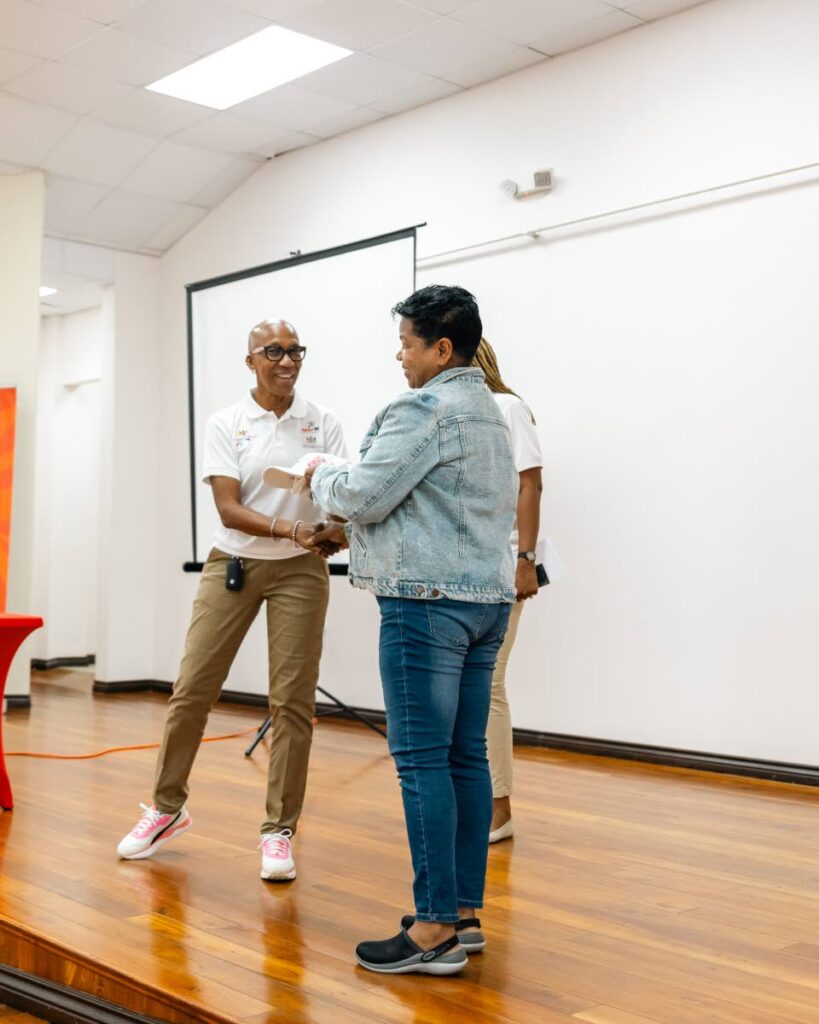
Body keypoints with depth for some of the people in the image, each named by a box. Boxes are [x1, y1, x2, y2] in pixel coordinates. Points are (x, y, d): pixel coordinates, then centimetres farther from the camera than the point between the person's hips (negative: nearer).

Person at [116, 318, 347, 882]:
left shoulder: (323, 422, 1)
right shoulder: (225, 424, -2)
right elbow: (228, 509, -11)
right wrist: (289, 528, -27)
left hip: (300, 569, 0)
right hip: (233, 562, 0)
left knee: (293, 700, -1)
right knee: (192, 689, 4)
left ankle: (280, 829, 11)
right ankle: (167, 808, 24)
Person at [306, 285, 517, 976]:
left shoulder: (426, 410, -11)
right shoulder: (490, 412, 20)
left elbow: (366, 495, -12)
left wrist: (323, 476, 8)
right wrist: (352, 529, 24)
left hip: (429, 601, -10)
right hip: (487, 595, 10)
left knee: (422, 758, -6)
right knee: (467, 756, 10)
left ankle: (435, 929, -2)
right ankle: (465, 912, 16)